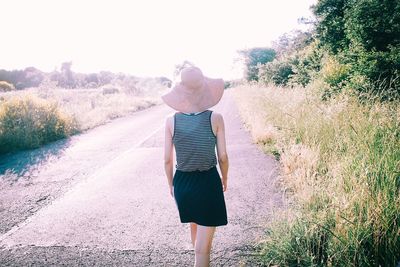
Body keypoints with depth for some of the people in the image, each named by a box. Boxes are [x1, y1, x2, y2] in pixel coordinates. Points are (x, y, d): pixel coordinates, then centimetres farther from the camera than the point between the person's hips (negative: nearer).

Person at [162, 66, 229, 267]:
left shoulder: (171, 121, -9)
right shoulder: (215, 118, -14)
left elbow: (167, 159, -3)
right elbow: (223, 157, -7)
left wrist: (171, 184, 14)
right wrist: (225, 178, 12)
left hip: (182, 182, 4)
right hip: (208, 181, -4)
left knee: (194, 225, 31)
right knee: (203, 246, 6)